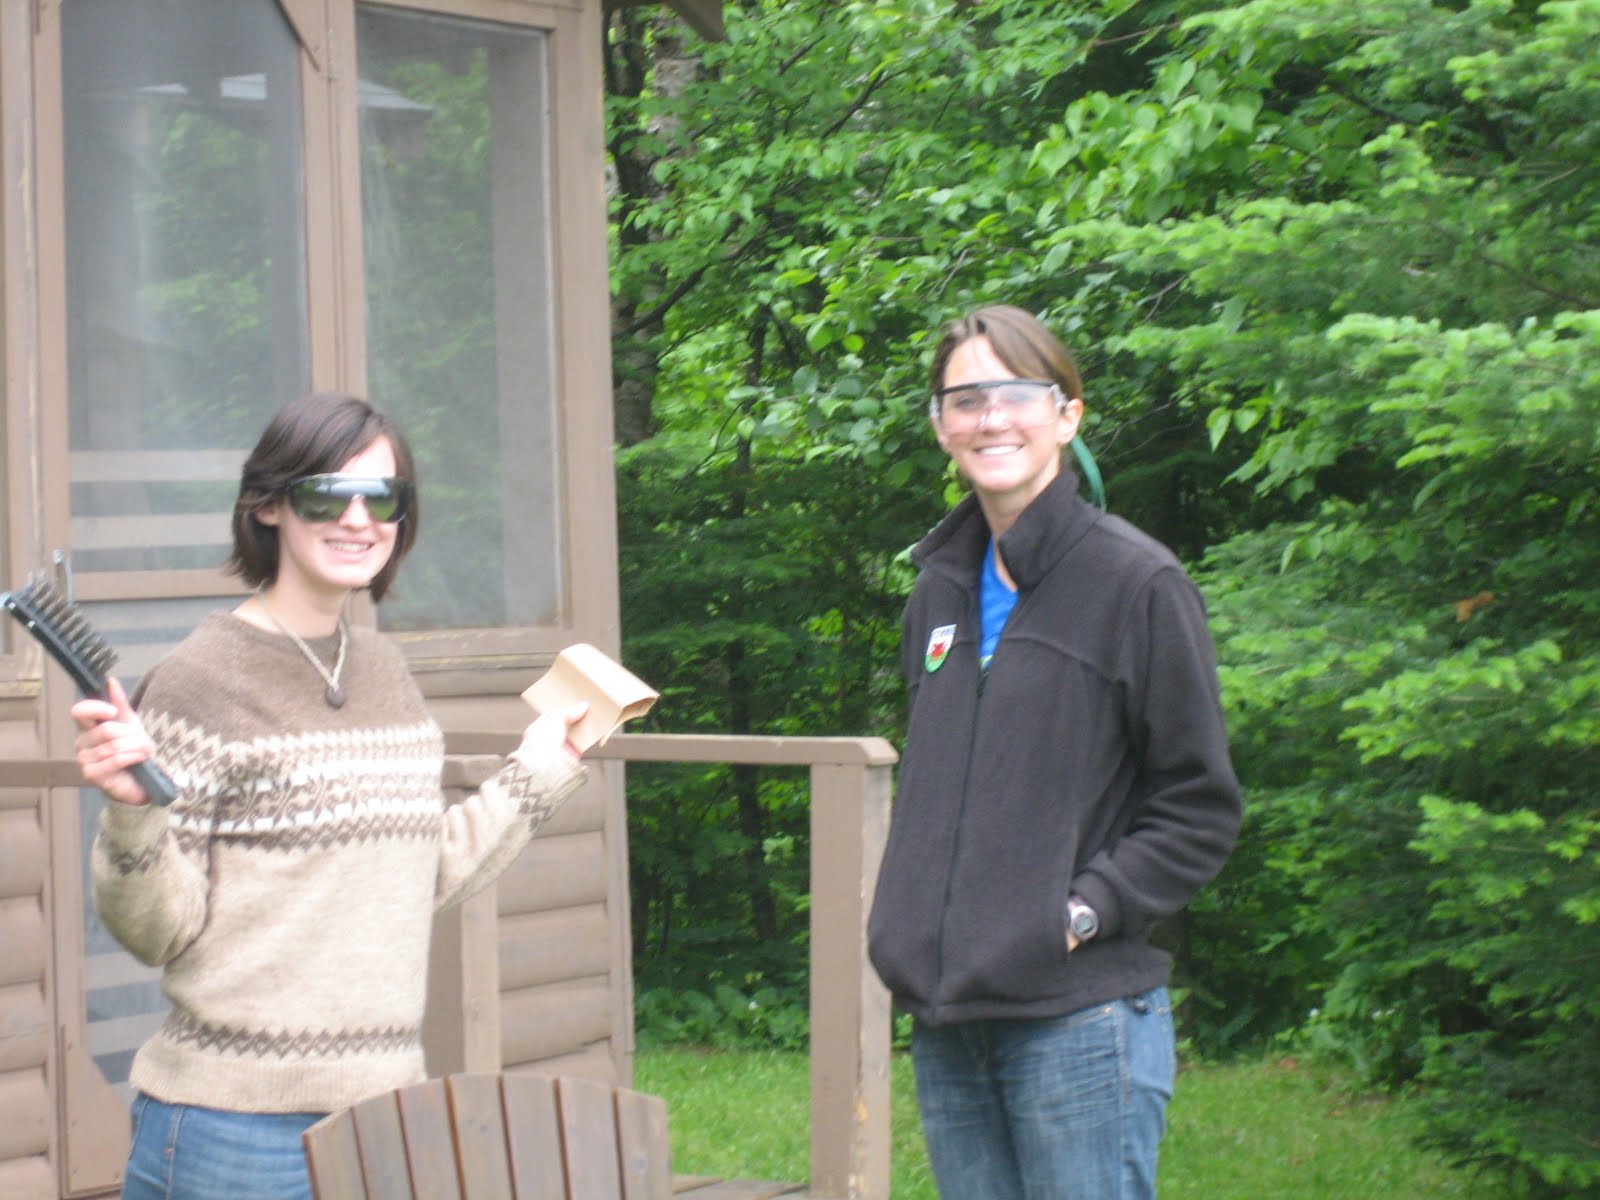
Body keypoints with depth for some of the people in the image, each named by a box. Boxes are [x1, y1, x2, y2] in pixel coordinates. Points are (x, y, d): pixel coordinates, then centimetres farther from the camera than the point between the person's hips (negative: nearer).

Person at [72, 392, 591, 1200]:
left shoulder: (384, 669, 11)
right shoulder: (202, 680, -9)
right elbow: (159, 929, -10)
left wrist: (541, 769, 22)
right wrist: (132, 811, -27)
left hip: (381, 1107, 6)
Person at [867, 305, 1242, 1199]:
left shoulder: (1137, 582, -5)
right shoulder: (941, 590, 14)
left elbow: (1201, 810, -4)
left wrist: (1085, 910, -14)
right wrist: (910, 918, 9)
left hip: (1081, 1019, -6)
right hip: (947, 1021, 6)